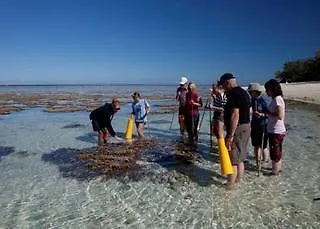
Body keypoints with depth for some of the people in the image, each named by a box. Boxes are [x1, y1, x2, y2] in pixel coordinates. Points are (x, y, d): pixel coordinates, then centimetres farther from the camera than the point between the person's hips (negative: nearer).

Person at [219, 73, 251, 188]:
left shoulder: (233, 94, -18)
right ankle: (238, 180, 30)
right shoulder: (243, 92, 14)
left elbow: (235, 115, -24)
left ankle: (230, 185, 8)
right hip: (246, 127, 10)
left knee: (232, 159, -1)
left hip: (237, 128, -10)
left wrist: (230, 135, -24)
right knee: (240, 158, 18)